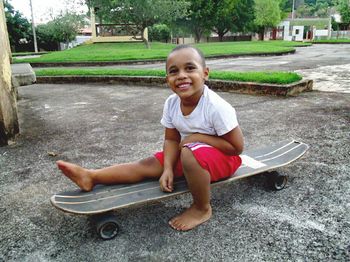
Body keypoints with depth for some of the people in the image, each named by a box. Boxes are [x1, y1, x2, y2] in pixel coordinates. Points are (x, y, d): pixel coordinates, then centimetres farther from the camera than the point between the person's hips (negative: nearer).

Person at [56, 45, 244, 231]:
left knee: (190, 152, -36)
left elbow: (236, 147, -21)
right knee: (148, 165, -6)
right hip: (186, 155, 6)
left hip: (222, 158, -6)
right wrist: (168, 169, -17)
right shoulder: (171, 104, -12)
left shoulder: (216, 107, -29)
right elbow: (171, 140, -1)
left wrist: (199, 137, -24)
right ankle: (92, 177, -4)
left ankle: (202, 209, -15)